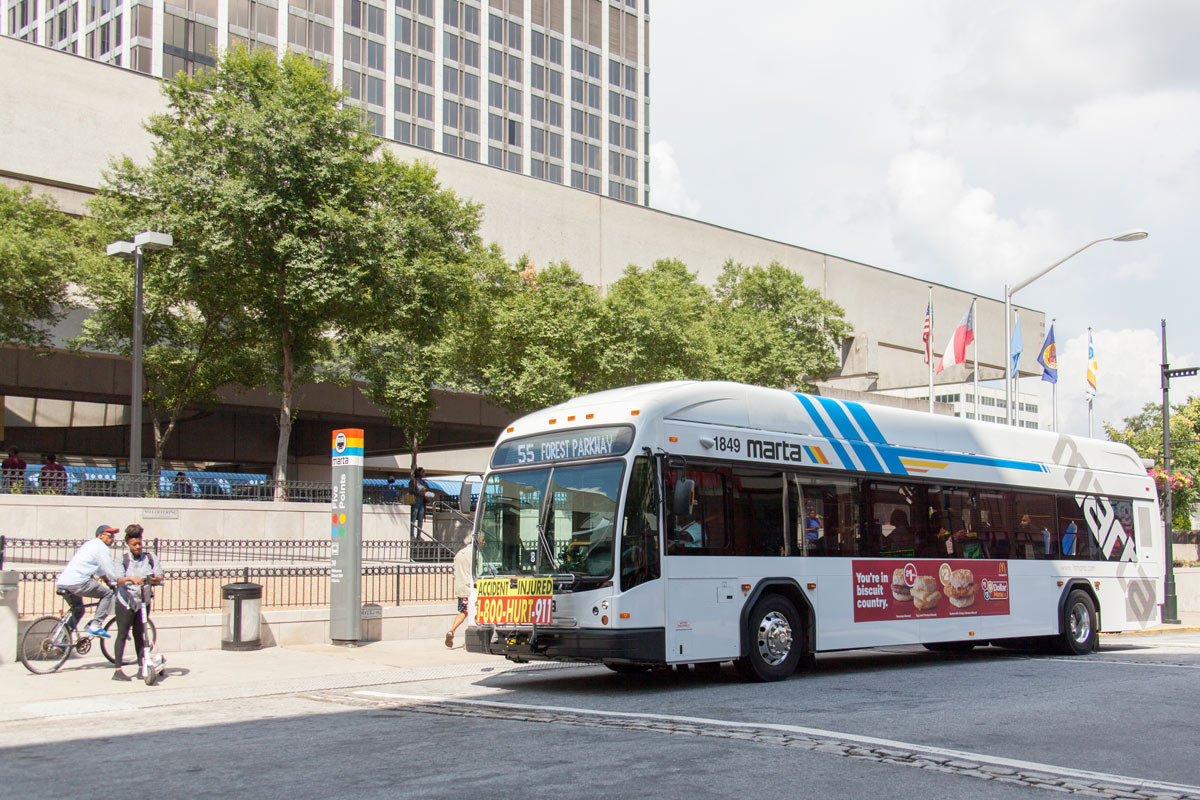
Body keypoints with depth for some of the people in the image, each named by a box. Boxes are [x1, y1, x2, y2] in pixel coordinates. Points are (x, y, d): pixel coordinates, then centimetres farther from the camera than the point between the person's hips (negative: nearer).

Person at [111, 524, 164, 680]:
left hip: (144, 601, 2)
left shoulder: (150, 557, 2)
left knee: (139, 635, 9)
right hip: (126, 601, -2)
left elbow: (159, 575, -5)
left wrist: (155, 579, -29)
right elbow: (119, 578, -18)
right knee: (122, 635, -2)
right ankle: (118, 670, -1)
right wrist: (131, 578, -38)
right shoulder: (123, 559, -5)